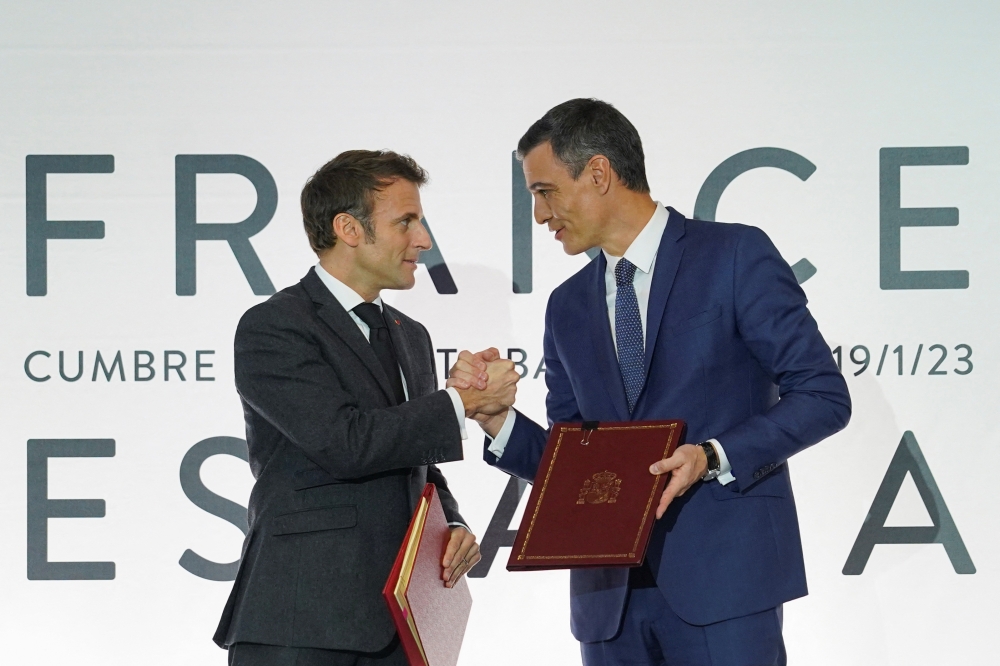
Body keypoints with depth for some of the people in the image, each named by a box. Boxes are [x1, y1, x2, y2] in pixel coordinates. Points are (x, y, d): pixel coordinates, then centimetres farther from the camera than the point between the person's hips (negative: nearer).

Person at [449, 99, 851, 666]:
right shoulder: (569, 307, 16)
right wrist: (495, 418, -1)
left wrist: (714, 457, -19)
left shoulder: (735, 256, -2)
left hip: (722, 577, -5)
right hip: (610, 593, 6)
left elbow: (823, 395, -6)